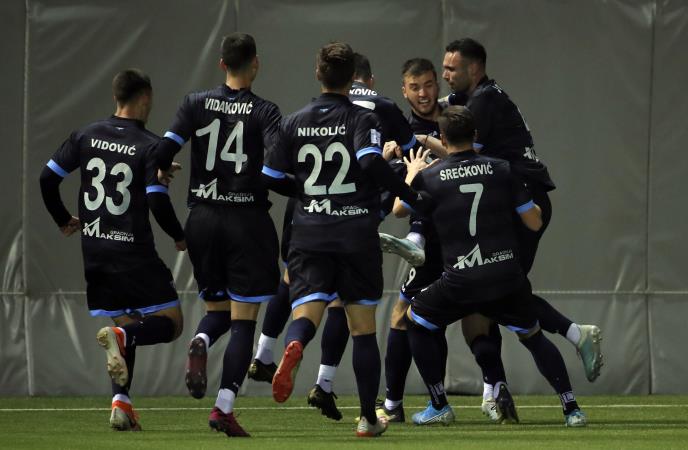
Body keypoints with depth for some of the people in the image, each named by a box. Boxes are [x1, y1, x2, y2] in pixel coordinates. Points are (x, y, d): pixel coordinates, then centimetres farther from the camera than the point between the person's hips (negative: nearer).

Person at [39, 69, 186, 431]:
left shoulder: (86, 136, 5)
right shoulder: (149, 146, -10)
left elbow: (47, 178, 6)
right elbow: (158, 202, -17)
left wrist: (63, 220, 22)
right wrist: (179, 238, 1)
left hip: (94, 250, 5)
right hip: (133, 250, -5)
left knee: (123, 322, 17)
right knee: (169, 322, 3)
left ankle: (121, 401, 1)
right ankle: (120, 337, -27)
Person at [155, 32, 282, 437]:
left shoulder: (197, 104, 1)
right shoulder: (265, 112, -7)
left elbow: (163, 152, -5)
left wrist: (162, 171, 17)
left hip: (203, 218, 3)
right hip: (247, 218, -3)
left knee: (217, 309, 19)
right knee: (243, 320, 2)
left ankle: (201, 344, -16)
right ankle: (224, 407, -9)